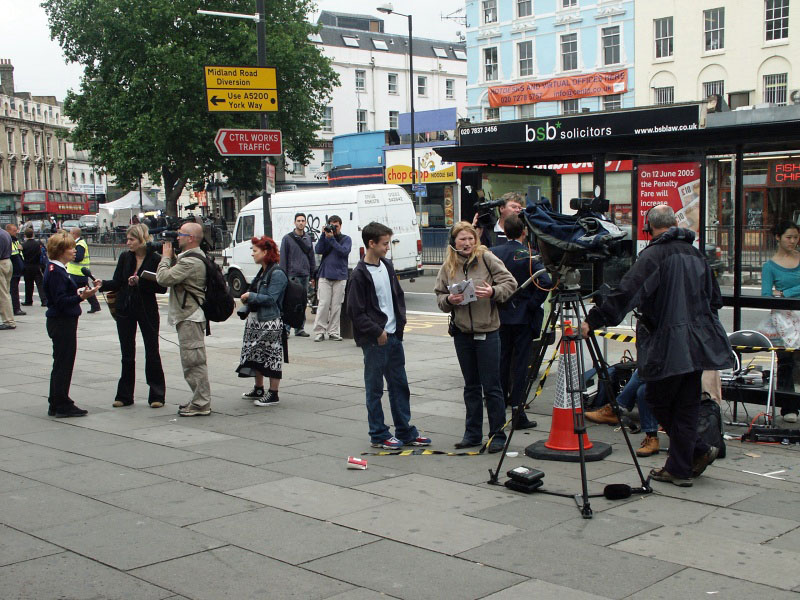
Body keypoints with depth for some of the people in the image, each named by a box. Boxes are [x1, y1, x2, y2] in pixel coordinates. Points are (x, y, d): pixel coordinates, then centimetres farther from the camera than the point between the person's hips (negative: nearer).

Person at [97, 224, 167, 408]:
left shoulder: (155, 259, -10)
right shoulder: (125, 257, 2)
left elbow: (162, 287, -13)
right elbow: (117, 283, 2)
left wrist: (140, 282, -21)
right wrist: (103, 284, -16)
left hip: (147, 310, -4)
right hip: (125, 310, 4)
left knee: (152, 352, 1)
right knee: (127, 354, 9)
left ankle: (157, 395, 10)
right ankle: (124, 395, 16)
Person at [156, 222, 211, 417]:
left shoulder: (191, 261, -19)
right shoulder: (193, 257, 16)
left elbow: (164, 278, -22)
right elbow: (176, 275, 20)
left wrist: (166, 256, -7)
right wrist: (171, 257, 8)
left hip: (190, 317, -11)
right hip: (189, 315, 11)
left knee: (193, 360, -8)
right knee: (193, 361, 15)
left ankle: (201, 404, -4)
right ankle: (199, 400, 23)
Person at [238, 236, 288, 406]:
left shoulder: (277, 274, -15)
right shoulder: (262, 272, 13)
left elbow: (271, 298, -21)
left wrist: (250, 296, -14)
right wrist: (247, 300, 6)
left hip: (270, 322, -10)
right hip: (256, 320, 10)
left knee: (272, 357, -3)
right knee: (255, 355, 17)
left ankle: (273, 394, 3)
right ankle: (258, 389, 30)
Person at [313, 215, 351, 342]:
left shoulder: (346, 239, 7)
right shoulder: (326, 237, 11)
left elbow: (344, 251, -11)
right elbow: (318, 250, -4)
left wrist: (331, 239, -15)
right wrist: (324, 235, -10)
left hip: (340, 276, 0)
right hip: (325, 275, 0)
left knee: (336, 306, 1)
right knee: (323, 304, -7)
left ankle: (333, 332, 6)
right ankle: (319, 331, -3)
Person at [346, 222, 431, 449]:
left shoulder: (387, 266, 10)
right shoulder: (360, 274, -13)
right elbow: (355, 311, -13)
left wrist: (400, 322, 7)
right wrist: (377, 332, -13)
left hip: (394, 336, 7)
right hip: (374, 340, -7)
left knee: (400, 385, 12)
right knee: (375, 388, 2)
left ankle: (405, 432, 21)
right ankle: (379, 435, 11)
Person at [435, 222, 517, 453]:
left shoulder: (487, 258, -6)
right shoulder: (448, 267, 4)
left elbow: (510, 283, -5)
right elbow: (439, 296, 8)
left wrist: (493, 292, -22)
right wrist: (449, 300, -13)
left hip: (487, 331, -4)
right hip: (462, 332, 4)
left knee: (491, 386, 0)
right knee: (471, 386, 14)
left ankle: (497, 434, 10)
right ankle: (473, 433, 23)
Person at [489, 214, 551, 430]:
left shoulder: (493, 253, -1)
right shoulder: (528, 255, -12)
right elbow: (545, 282, -22)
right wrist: (533, 303, -10)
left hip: (499, 317, 4)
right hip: (522, 317, -4)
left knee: (501, 363, 14)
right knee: (520, 365, 1)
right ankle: (518, 413, 1)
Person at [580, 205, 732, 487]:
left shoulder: (653, 255, -11)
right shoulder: (696, 254, 11)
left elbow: (625, 293, -20)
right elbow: (715, 299, 18)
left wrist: (593, 321, -18)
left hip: (668, 345, -7)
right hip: (698, 344, 7)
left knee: (657, 399, 8)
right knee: (686, 405, 10)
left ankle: (699, 451, 13)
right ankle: (680, 468, 13)